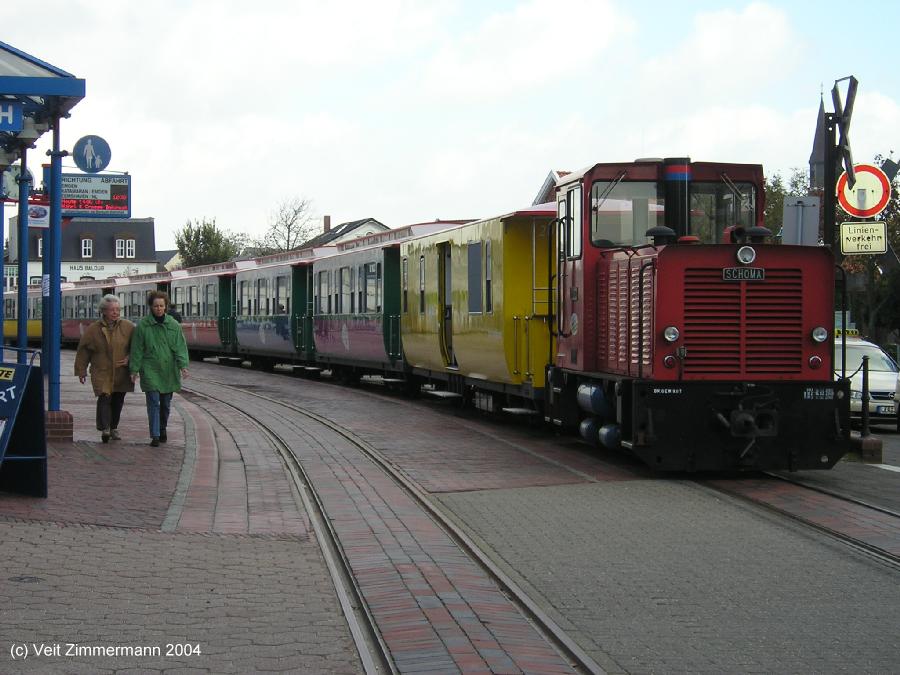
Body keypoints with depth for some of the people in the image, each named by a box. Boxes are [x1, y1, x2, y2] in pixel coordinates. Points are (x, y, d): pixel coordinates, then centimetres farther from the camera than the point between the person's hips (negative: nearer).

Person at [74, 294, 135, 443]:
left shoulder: (128, 327, 2)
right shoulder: (93, 329, 1)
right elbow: (83, 351, 8)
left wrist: (129, 359, -8)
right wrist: (81, 370, 8)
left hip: (121, 373, 2)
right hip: (101, 372, -2)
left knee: (118, 401, 9)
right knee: (104, 398, -18)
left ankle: (113, 428, 26)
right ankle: (104, 428, -26)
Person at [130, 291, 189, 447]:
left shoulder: (174, 325, 3)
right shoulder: (142, 325, -2)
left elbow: (180, 347, -1)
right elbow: (137, 349, 1)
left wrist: (183, 365, -14)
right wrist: (134, 369, -2)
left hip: (168, 370, 3)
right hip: (150, 370, -2)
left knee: (165, 403, 12)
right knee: (153, 402, -10)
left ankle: (162, 429, 32)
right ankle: (155, 435, -9)